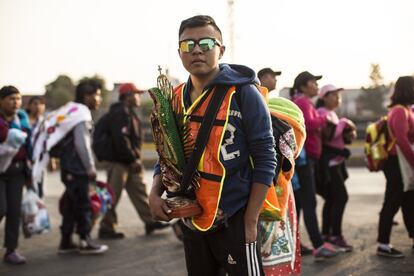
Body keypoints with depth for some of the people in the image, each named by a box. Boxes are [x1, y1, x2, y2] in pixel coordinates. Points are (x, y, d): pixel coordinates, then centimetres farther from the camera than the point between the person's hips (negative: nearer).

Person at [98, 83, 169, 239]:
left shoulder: (129, 113, 18)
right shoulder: (120, 113, -16)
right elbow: (120, 139, -24)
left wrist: (136, 158, 14)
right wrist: (133, 159, -21)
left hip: (130, 162, 10)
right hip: (118, 162, -10)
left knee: (139, 191, 11)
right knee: (113, 196, -3)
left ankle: (150, 222, 17)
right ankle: (106, 229, 3)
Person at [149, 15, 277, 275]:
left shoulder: (243, 93, -9)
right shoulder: (175, 99, 7)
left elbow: (265, 159, -11)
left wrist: (250, 222, -14)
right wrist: (155, 194, -3)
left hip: (233, 220, -6)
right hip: (192, 221, 6)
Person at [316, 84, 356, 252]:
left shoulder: (331, 113, 20)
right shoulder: (321, 112, -11)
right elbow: (329, 134, -25)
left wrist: (348, 135, 8)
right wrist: (344, 123, -12)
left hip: (335, 161, 10)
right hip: (327, 162, -10)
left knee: (332, 199, 10)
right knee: (341, 196, -14)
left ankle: (326, 235, 15)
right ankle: (336, 236, -12)